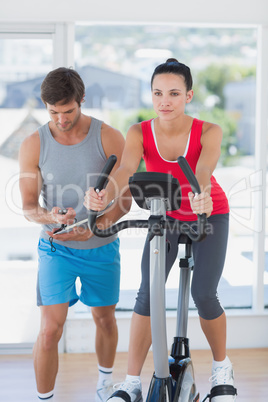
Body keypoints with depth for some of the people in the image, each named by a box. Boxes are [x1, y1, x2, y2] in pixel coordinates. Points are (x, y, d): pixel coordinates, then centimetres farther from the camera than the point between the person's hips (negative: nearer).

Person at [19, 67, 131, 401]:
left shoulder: (109, 139, -12)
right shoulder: (33, 145, -10)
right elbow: (28, 205, -6)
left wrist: (90, 229, -27)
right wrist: (51, 217, -30)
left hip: (101, 246, 1)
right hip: (56, 248, -1)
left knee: (104, 318, 17)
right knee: (50, 329, -10)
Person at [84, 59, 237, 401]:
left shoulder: (208, 132, -24)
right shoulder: (139, 134, -20)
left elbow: (203, 171, -42)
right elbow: (125, 170, -37)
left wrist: (201, 197, -66)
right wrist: (104, 196, -59)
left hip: (209, 215, -1)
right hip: (165, 216, 2)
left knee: (203, 294, -12)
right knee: (147, 294, -11)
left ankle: (221, 368, 15)